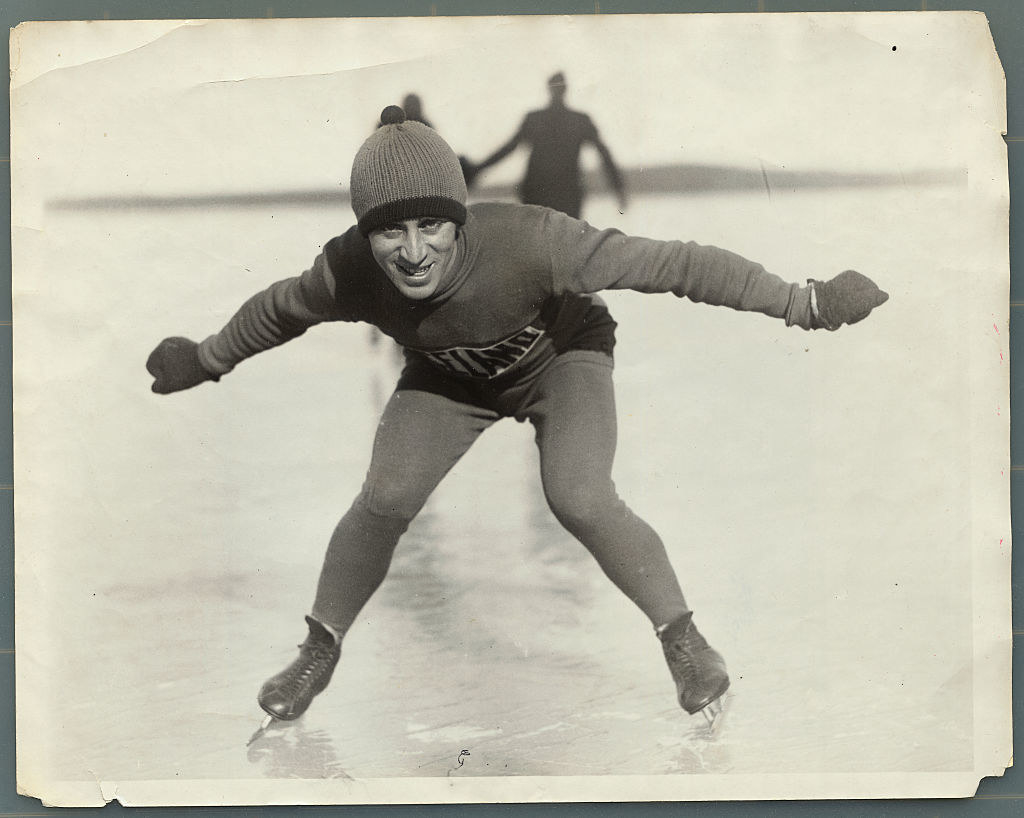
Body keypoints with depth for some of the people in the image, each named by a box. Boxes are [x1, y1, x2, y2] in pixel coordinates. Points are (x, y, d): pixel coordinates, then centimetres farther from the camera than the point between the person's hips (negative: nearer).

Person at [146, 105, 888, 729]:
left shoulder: (529, 242, -42)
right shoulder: (349, 273, -30)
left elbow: (673, 264, -38)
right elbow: (277, 309, -7)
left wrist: (802, 303, -37)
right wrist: (207, 361, 10)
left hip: (562, 357, -3)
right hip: (448, 377, 3)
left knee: (580, 501, -23)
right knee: (385, 500, -10)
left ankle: (683, 637, 0)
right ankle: (320, 652, 15)